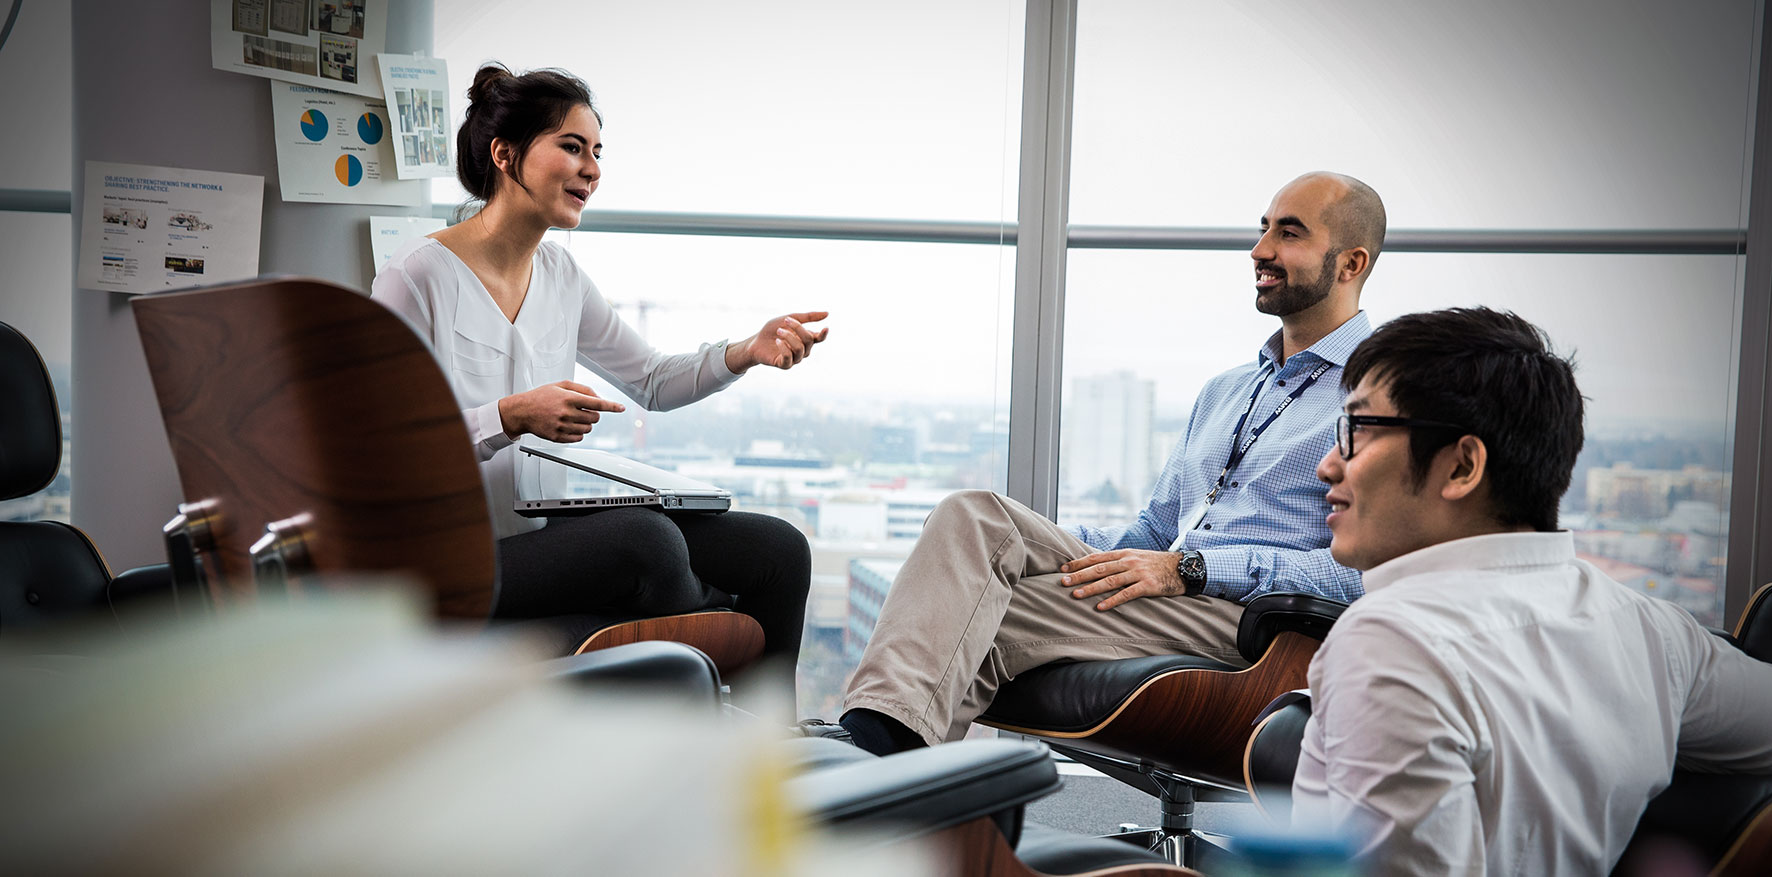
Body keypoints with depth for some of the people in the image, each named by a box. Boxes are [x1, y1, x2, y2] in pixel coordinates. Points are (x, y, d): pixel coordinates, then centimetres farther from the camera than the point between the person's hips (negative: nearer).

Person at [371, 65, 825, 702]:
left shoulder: (558, 274, 10)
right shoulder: (416, 277, -12)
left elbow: (652, 381, 17)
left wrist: (748, 352, 0)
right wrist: (511, 417, -26)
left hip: (545, 533, 8)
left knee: (779, 550, -7)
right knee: (644, 537, -34)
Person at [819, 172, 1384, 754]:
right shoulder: (1224, 390, 29)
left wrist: (1190, 569, -18)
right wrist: (1042, 543, 9)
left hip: (1252, 618, -7)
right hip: (1166, 598, 7)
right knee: (976, 514, -20)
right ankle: (878, 723, -39)